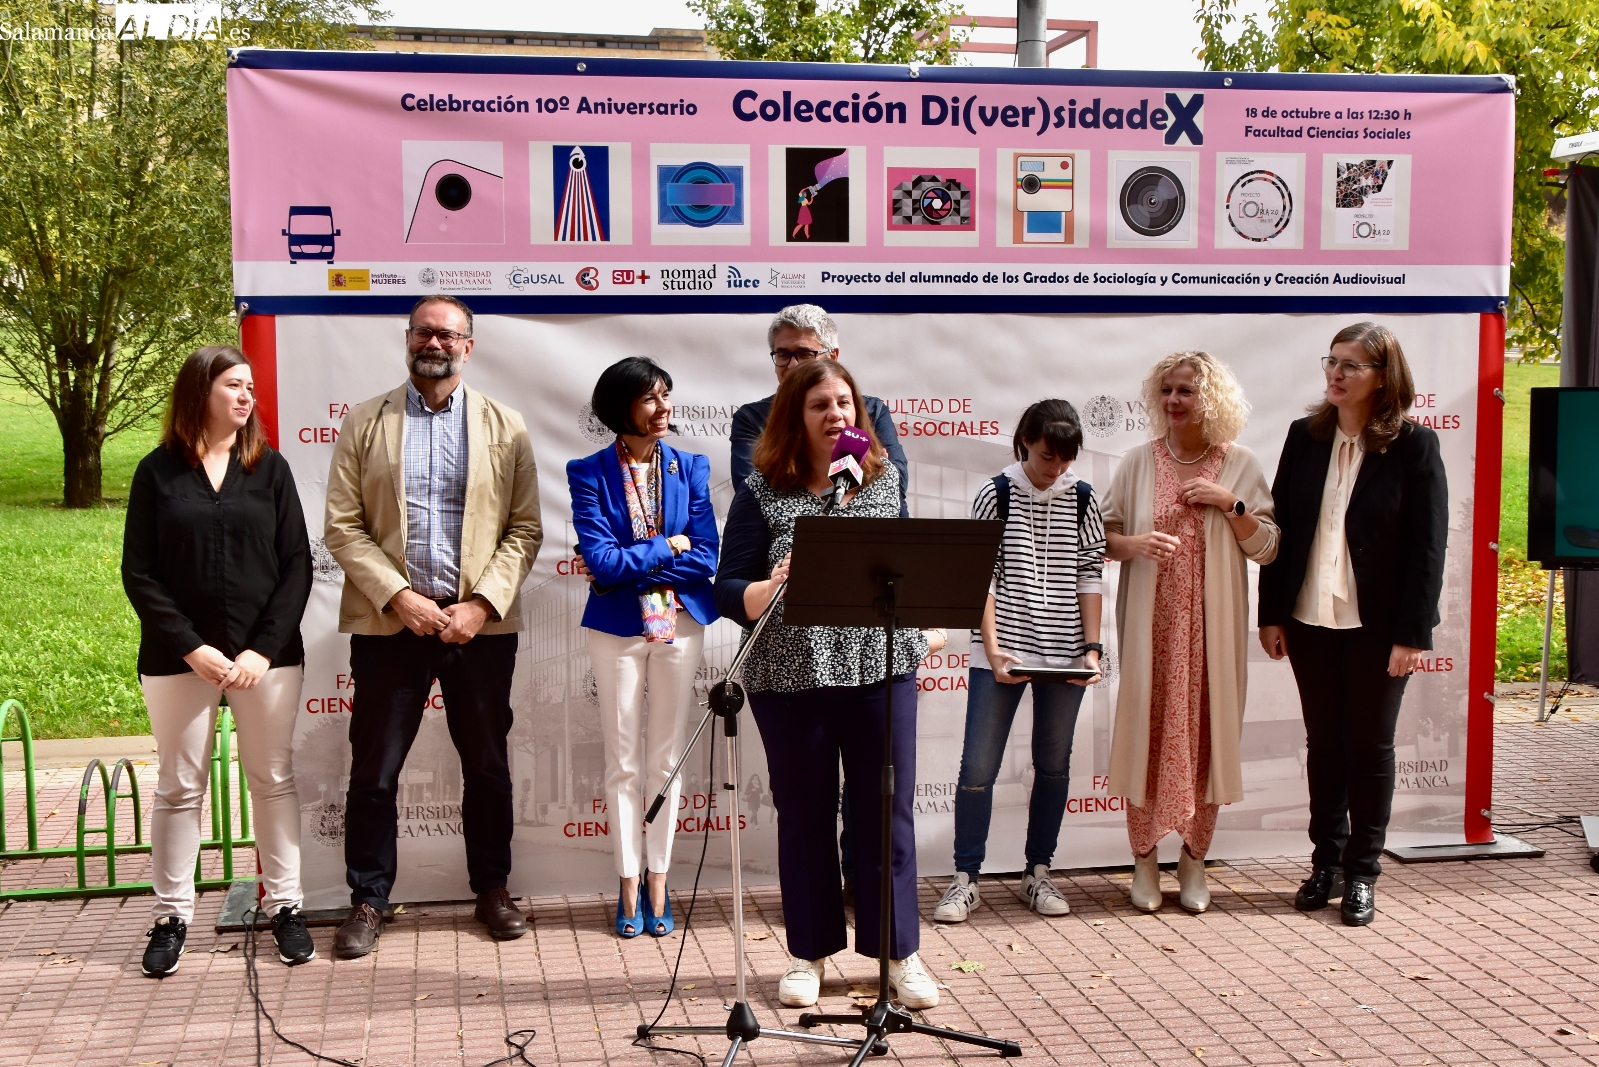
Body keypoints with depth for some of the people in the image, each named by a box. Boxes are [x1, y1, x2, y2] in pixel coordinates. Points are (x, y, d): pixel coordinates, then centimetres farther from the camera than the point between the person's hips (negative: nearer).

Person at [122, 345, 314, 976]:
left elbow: (297, 565, 1)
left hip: (267, 656, 1)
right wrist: (192, 647, -11)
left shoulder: (269, 467, 4)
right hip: (179, 658, -1)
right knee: (179, 787, 7)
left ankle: (284, 907, 17)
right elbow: (138, 573, -1)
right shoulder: (159, 472, 2)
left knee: (274, 780, 7)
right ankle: (171, 917, 16)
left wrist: (264, 648, -10)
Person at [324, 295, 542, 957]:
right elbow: (343, 527, -1)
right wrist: (399, 598, -13)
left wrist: (481, 605, -10)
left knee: (487, 765, 11)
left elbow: (525, 529, 2)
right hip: (389, 622, -1)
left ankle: (492, 890, 26)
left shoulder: (505, 428, 6)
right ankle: (368, 901, 18)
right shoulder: (365, 424, 5)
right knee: (374, 771, 4)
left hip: (481, 623, 1)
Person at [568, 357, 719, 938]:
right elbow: (602, 561, -14)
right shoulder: (590, 473, -4)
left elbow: (706, 558, -6)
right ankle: (629, 885, 16)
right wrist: (668, 546, -9)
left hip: (679, 625, 2)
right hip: (617, 631, -2)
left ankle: (658, 882, 17)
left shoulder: (689, 468, 3)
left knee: (666, 760, 8)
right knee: (623, 764, 6)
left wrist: (632, 566, -12)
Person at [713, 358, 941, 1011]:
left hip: (882, 666, 2)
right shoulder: (763, 492, -2)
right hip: (792, 675, -2)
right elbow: (728, 592, -6)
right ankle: (809, 953, 23)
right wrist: (774, 587, -24)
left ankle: (900, 951, 18)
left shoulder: (883, 480, 7)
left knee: (888, 809, 5)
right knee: (804, 814, 8)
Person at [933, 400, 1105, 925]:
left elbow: (1090, 576, 6)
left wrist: (1091, 647, -2)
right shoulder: (997, 494, -3)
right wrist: (992, 648, -13)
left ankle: (1038, 873, 22)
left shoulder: (1082, 499, 5)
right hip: (1002, 650, -3)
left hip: (1064, 655, 3)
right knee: (978, 766, -4)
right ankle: (965, 878, 7)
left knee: (1053, 765, 10)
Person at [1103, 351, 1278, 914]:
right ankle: (1145, 862, 14)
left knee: (1206, 733, 3)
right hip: (1150, 623, 0)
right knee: (1147, 730, 0)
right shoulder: (1137, 463, 4)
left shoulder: (1240, 466, 3)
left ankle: (1194, 862, 18)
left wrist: (1231, 504, -11)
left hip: (1213, 625, 0)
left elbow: (1267, 549, 3)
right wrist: (1134, 544, -14)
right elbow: (1103, 534, 6)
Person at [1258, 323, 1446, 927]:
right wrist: (1271, 614, 3)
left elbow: (1428, 547, -8)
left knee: (1371, 746, 7)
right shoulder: (1305, 438, 4)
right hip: (1308, 621, 3)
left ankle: (1362, 873, 19)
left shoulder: (1413, 445, -6)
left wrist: (1412, 633, -12)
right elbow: (1280, 529, 6)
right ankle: (1326, 863, 24)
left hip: (1377, 626, -3)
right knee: (1323, 744, 12)